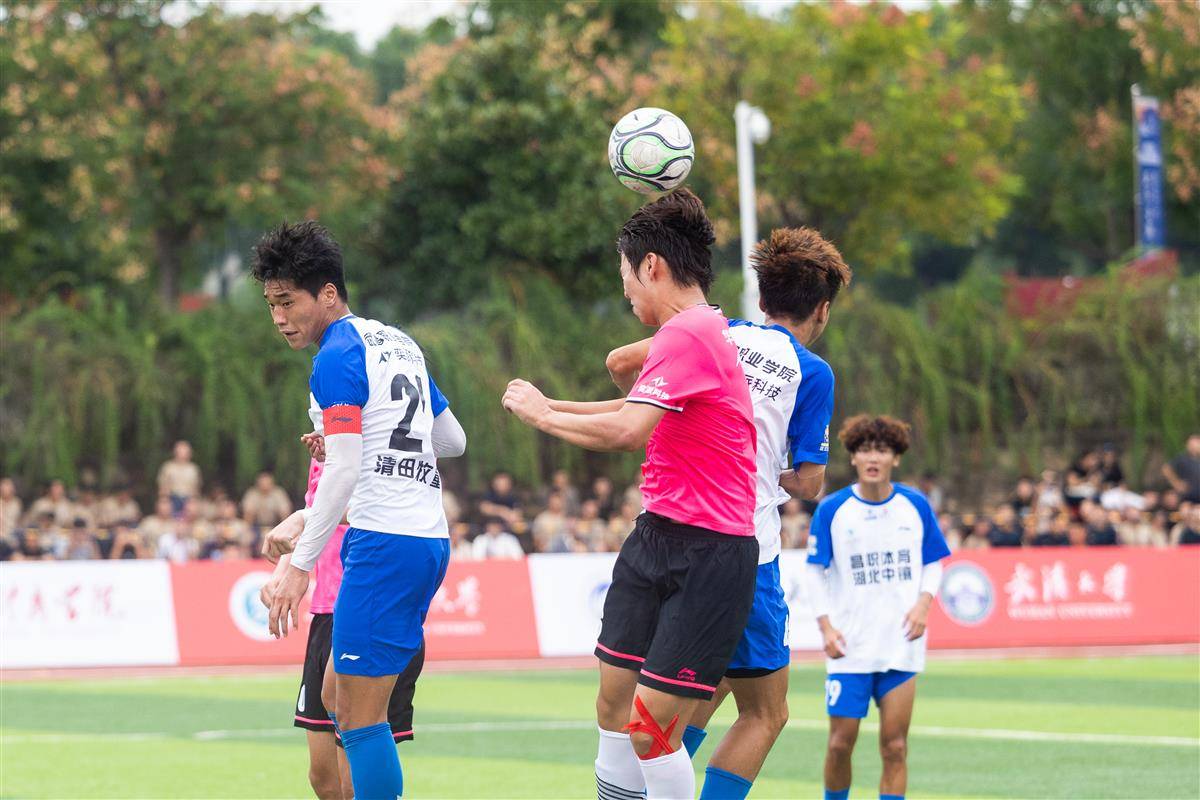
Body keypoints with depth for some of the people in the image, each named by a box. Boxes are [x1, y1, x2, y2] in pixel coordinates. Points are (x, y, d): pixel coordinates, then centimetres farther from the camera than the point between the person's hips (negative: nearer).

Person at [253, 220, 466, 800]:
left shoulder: (338, 356, -9)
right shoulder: (399, 344, 18)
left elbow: (343, 472, -17)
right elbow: (452, 439, 26)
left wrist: (299, 563, -18)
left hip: (383, 543, -9)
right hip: (430, 538, 9)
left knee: (360, 719, -7)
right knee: (340, 699, 14)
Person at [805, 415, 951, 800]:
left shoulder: (916, 506, 3)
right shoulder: (832, 509, -2)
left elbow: (932, 563, 12)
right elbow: (815, 572, 3)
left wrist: (923, 603, -6)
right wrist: (826, 626, -7)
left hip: (901, 646, 1)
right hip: (850, 648, -1)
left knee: (895, 746, -2)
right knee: (841, 743, -2)